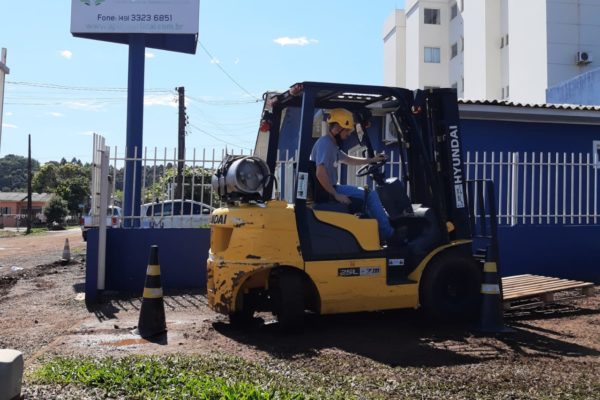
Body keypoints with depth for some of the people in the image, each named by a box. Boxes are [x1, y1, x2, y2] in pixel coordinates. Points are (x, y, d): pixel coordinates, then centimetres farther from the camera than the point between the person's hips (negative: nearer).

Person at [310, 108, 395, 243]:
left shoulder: (332, 145, 15)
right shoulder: (325, 143, -17)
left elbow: (349, 160, 31)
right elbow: (320, 173, -28)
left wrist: (372, 160, 25)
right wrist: (336, 195, -25)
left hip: (330, 189, 11)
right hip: (326, 192, -11)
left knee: (367, 195, 21)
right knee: (370, 195, -9)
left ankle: (377, 229, 23)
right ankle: (387, 233, 0)